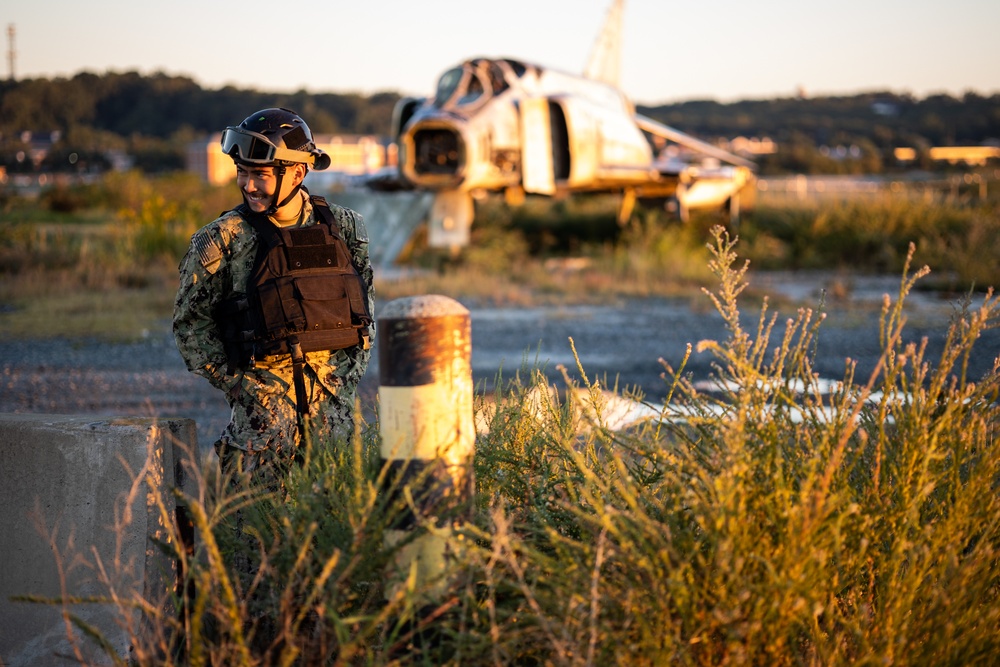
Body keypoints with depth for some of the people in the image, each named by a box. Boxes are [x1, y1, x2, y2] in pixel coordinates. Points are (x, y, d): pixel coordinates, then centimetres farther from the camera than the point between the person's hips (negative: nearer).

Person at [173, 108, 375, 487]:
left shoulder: (343, 227, 4)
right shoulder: (222, 239, -4)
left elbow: (364, 306, 15)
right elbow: (190, 319, 1)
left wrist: (351, 369, 6)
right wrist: (231, 380, -6)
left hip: (330, 382, 3)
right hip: (264, 378, -3)